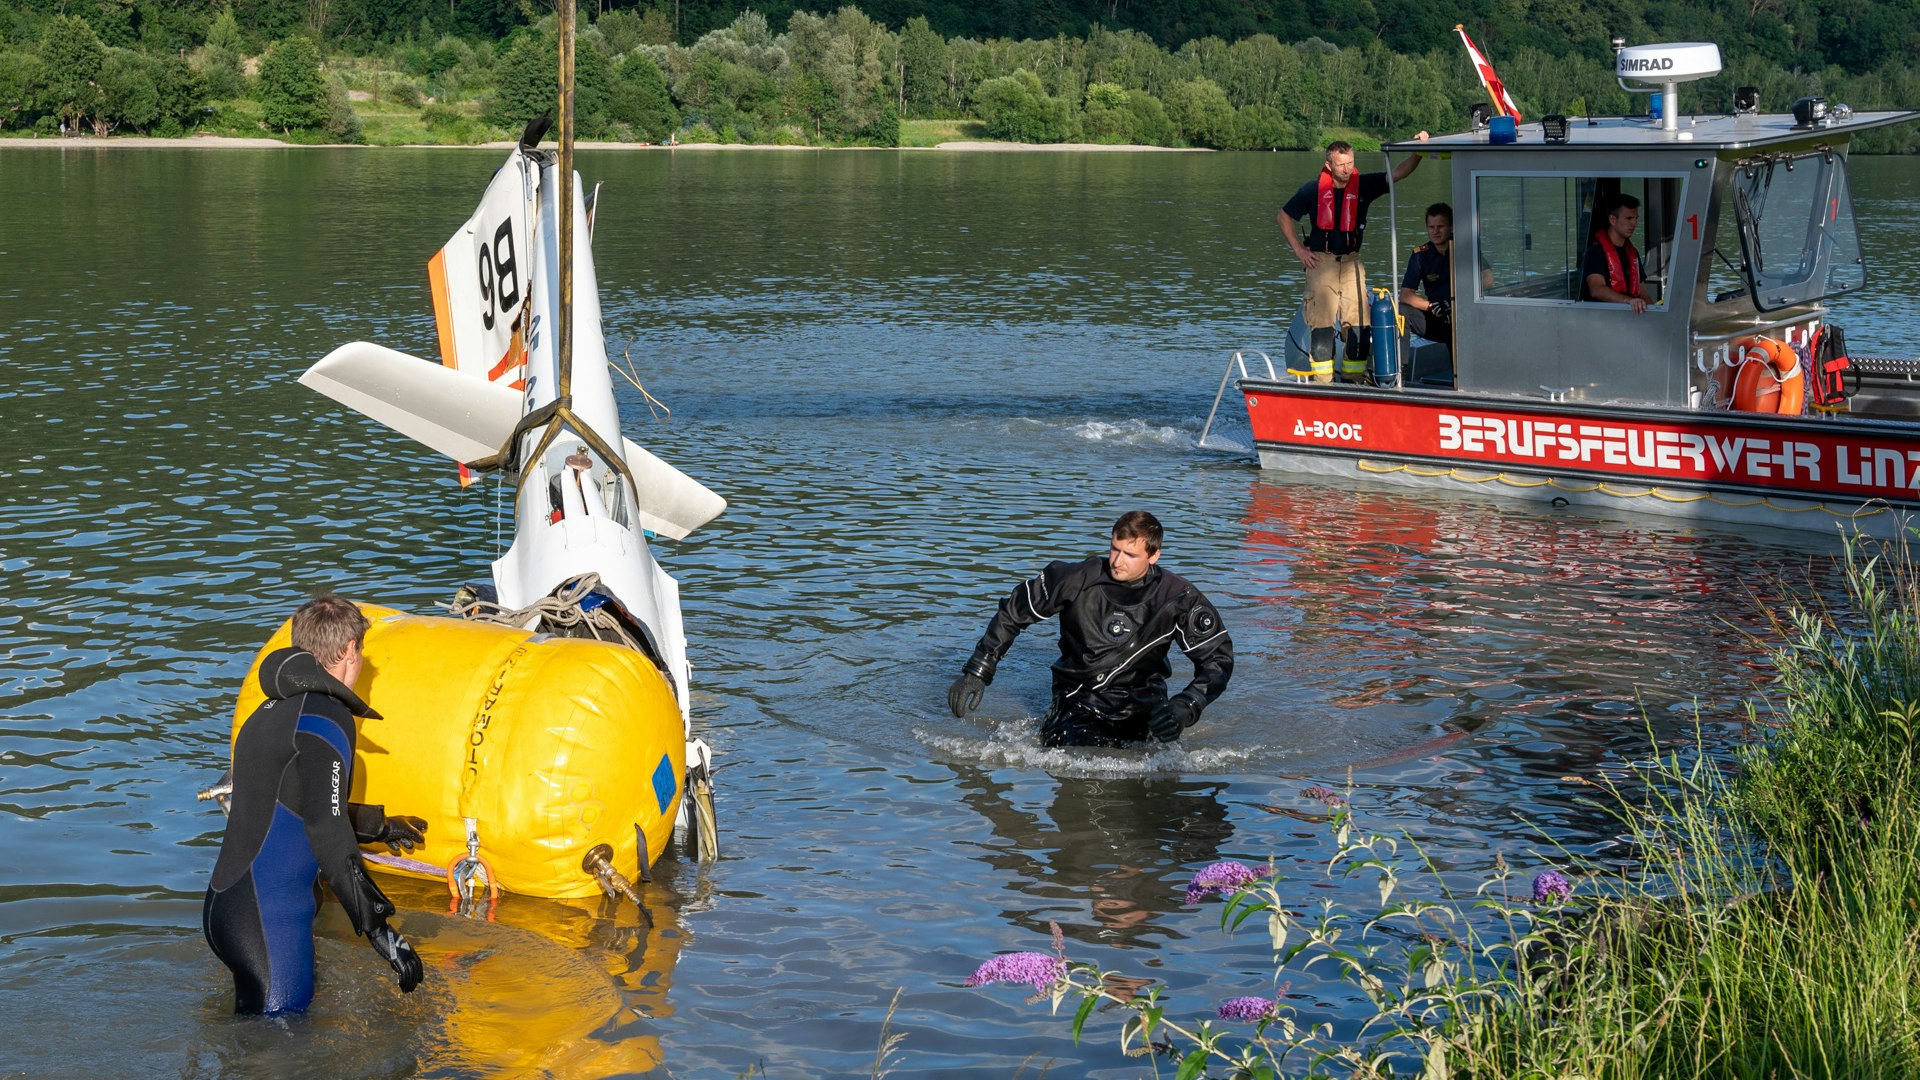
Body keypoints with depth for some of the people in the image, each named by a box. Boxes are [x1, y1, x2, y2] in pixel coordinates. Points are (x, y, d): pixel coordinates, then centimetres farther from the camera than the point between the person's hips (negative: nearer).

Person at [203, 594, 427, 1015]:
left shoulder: (270, 713, 17)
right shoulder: (325, 716, -12)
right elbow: (327, 832, -21)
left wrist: (380, 826, 45)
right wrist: (380, 932, -21)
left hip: (225, 905, 9)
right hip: (266, 920, -9)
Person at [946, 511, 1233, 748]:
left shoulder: (1176, 598, -9)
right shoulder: (1077, 580, -9)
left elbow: (1219, 656, -4)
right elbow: (1012, 614, 3)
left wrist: (1185, 707, -21)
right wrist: (976, 673, -1)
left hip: (1142, 707, 1)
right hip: (1079, 702, -1)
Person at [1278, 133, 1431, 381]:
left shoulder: (1363, 184, 0)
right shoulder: (1314, 189, -3)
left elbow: (1398, 173, -10)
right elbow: (1283, 217, 9)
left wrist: (1418, 153, -27)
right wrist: (1299, 250, 3)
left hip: (1351, 261, 2)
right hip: (1320, 261, -2)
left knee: (1358, 321, -5)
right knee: (1321, 322, -7)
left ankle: (1354, 379, 3)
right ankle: (1322, 383, -3)